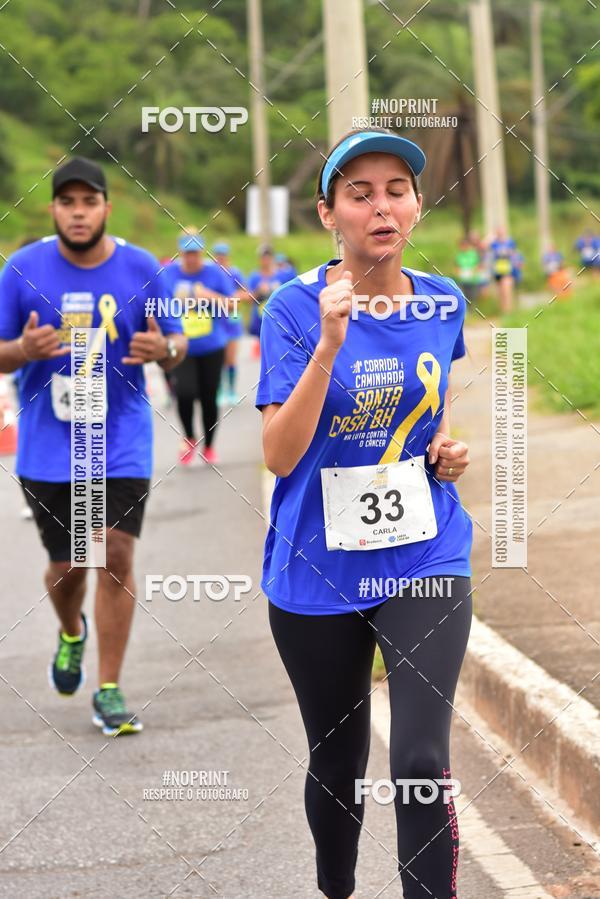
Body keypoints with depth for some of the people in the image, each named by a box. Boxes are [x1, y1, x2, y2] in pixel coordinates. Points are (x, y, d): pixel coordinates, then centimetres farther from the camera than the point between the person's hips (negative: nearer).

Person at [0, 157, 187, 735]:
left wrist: (164, 350, -18)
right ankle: (71, 633, 45)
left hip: (121, 440, 0)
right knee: (66, 565, 9)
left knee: (116, 554, -10)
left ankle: (109, 690, 0)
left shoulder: (140, 268, -2)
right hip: (48, 444, 1)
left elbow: (175, 344, 6)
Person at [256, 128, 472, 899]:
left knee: (421, 763, -15)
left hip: (425, 560, 1)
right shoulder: (296, 307, -11)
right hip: (319, 569, -1)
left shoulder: (442, 303, 0)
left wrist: (449, 451, -1)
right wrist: (330, 344, -27)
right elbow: (280, 456, -18)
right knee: (336, 763, 15)